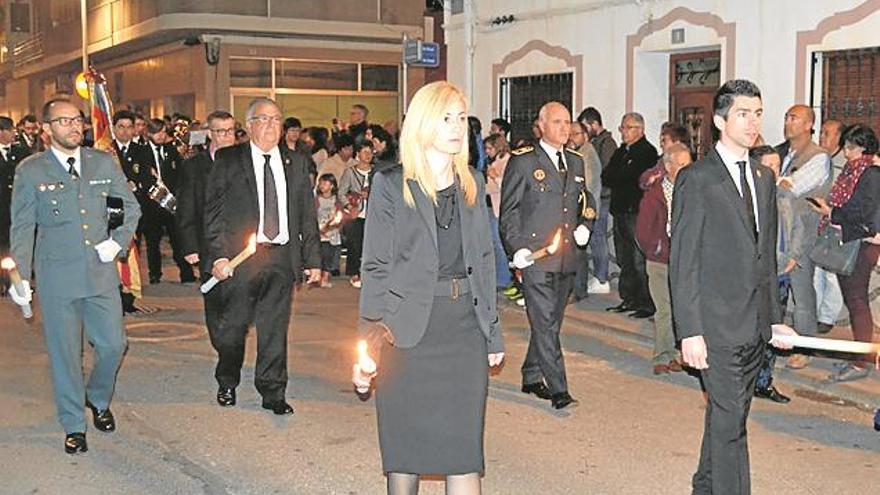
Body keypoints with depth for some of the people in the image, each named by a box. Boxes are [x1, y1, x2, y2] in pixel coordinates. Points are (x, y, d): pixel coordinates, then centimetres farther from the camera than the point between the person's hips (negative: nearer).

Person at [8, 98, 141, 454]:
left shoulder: (104, 163, 6)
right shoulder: (30, 171, -1)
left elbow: (130, 207, 14)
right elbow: (22, 228, 2)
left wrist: (118, 241, -1)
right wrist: (20, 276, -5)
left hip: (101, 272, 2)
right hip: (56, 277, -2)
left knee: (113, 344, 5)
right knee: (64, 353, 5)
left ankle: (98, 400, 34)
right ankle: (73, 426, 20)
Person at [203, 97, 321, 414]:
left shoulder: (297, 163, 11)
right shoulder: (228, 161, 2)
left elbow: (307, 215, 11)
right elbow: (213, 211, -1)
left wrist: (313, 259, 6)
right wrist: (218, 255, -10)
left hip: (283, 258, 2)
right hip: (242, 257, -2)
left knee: (275, 328, 6)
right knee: (233, 326, 7)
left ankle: (272, 392, 18)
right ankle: (227, 384, 30)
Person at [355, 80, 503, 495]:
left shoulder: (472, 183, 10)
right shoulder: (390, 185, -3)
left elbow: (483, 259, 14)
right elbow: (376, 267, -3)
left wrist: (493, 331, 11)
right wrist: (369, 343, -9)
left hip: (465, 324, 3)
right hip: (408, 327, -3)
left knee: (464, 444, 2)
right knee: (405, 445, 8)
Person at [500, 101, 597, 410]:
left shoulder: (575, 162, 15)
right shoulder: (523, 162, -3)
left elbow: (585, 201, 27)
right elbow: (509, 211, -4)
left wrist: (585, 225, 7)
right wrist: (517, 248, -14)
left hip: (567, 257, 6)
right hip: (536, 257, -6)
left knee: (550, 323, 13)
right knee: (545, 324, -8)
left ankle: (531, 378, 27)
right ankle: (558, 389, -5)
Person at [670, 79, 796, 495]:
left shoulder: (764, 178, 13)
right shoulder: (696, 179, -9)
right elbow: (683, 264, -11)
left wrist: (775, 318, 15)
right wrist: (690, 332, -16)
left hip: (755, 326, 7)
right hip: (718, 326, -7)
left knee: (728, 415, 16)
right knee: (730, 422, -5)